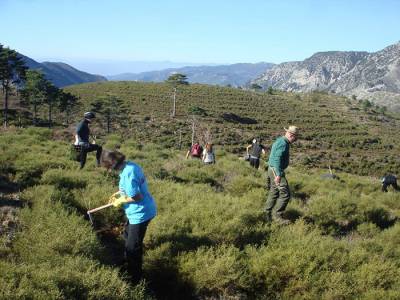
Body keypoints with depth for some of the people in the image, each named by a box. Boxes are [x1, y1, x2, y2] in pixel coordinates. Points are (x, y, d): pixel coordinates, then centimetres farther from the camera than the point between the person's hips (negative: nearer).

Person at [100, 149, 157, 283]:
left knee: (132, 248, 2)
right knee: (128, 236, 30)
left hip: (141, 213, -11)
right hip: (140, 211, 11)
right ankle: (132, 268, 50)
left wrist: (121, 201, -14)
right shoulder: (131, 165, 2)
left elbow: (137, 197, -28)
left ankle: (135, 279, 18)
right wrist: (121, 193, 10)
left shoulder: (127, 174, -28)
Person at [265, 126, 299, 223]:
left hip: (273, 170, 11)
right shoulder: (283, 143, -19)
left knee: (274, 193, 16)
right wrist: (279, 175, -32)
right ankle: (279, 216, -2)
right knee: (285, 194, -7)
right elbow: (277, 159, -28)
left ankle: (268, 215, 22)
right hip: (276, 171, -11)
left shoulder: (280, 140, 14)